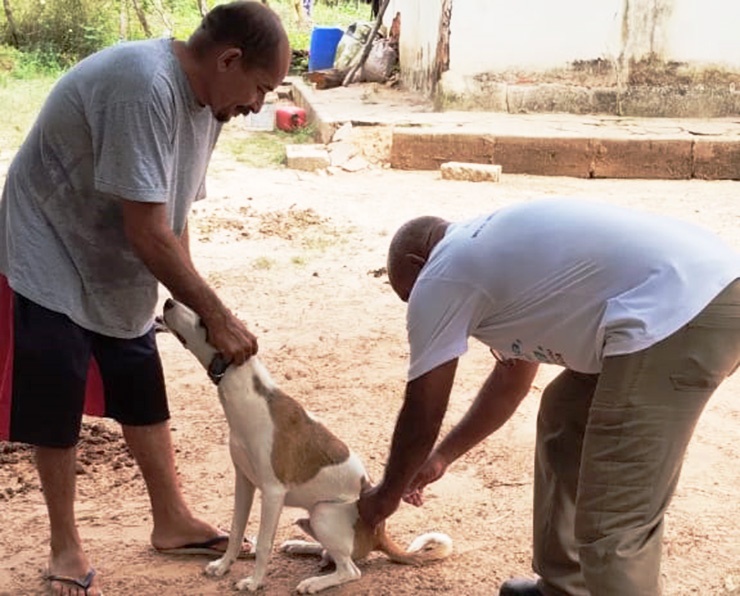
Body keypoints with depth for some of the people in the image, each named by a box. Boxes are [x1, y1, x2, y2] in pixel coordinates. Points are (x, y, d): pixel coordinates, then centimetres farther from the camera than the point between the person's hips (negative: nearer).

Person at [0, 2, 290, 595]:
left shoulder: (204, 100, -2)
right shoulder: (143, 86, -31)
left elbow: (173, 217, 4)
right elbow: (148, 233, -31)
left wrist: (192, 307, 0)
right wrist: (219, 317, -25)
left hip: (116, 269, 8)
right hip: (51, 261, -8)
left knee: (143, 394, 12)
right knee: (56, 409, -1)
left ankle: (173, 520, 26)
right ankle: (66, 546, 15)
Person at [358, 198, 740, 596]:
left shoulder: (439, 279, 4)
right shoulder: (495, 252, 30)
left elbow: (421, 417, 10)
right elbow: (513, 376, 40)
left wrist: (387, 495, 28)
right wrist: (443, 456, 48)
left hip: (681, 319, -11)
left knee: (612, 526, -5)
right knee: (566, 417, 27)